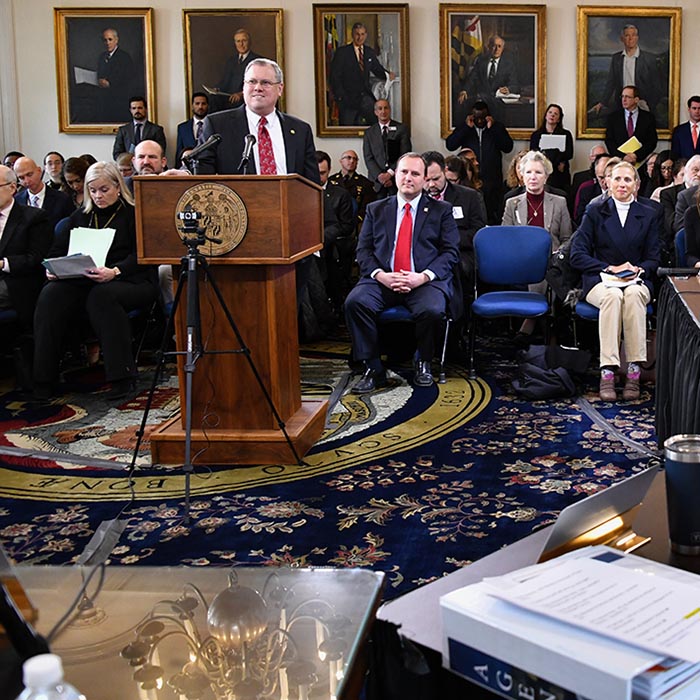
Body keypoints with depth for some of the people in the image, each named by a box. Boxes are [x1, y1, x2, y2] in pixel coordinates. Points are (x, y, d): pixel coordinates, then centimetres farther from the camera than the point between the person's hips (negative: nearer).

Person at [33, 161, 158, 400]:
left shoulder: (135, 215, 5)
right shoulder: (80, 216, 22)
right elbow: (57, 250, 18)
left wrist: (115, 272, -25)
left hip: (129, 281, -4)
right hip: (83, 282, 4)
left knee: (102, 295, -38)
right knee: (51, 294, -25)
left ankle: (121, 377, -33)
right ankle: (44, 381, -24)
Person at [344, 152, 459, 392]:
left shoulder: (441, 211, 13)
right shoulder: (376, 209, 18)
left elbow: (451, 252, 4)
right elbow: (363, 250, 10)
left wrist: (423, 277, -13)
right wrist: (380, 275, -11)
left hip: (425, 281, -2)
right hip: (383, 280, 2)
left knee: (431, 309, -34)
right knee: (355, 302, -28)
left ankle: (423, 363, -4)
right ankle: (373, 369, -16)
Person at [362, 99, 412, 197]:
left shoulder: (402, 128, 6)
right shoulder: (369, 132, 12)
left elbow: (405, 155, -1)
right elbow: (368, 158, 5)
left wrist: (390, 173, -12)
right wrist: (379, 175, -11)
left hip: (397, 178, -1)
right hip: (377, 179, 1)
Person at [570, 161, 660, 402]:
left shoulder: (648, 217, 16)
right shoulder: (595, 213, 10)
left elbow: (654, 259, 12)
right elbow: (577, 255, 0)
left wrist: (639, 270, -12)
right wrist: (610, 268, -11)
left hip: (636, 282, 1)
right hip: (600, 282, -1)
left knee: (633, 294, -37)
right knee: (612, 295, -38)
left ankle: (634, 373, -39)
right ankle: (607, 373, -43)